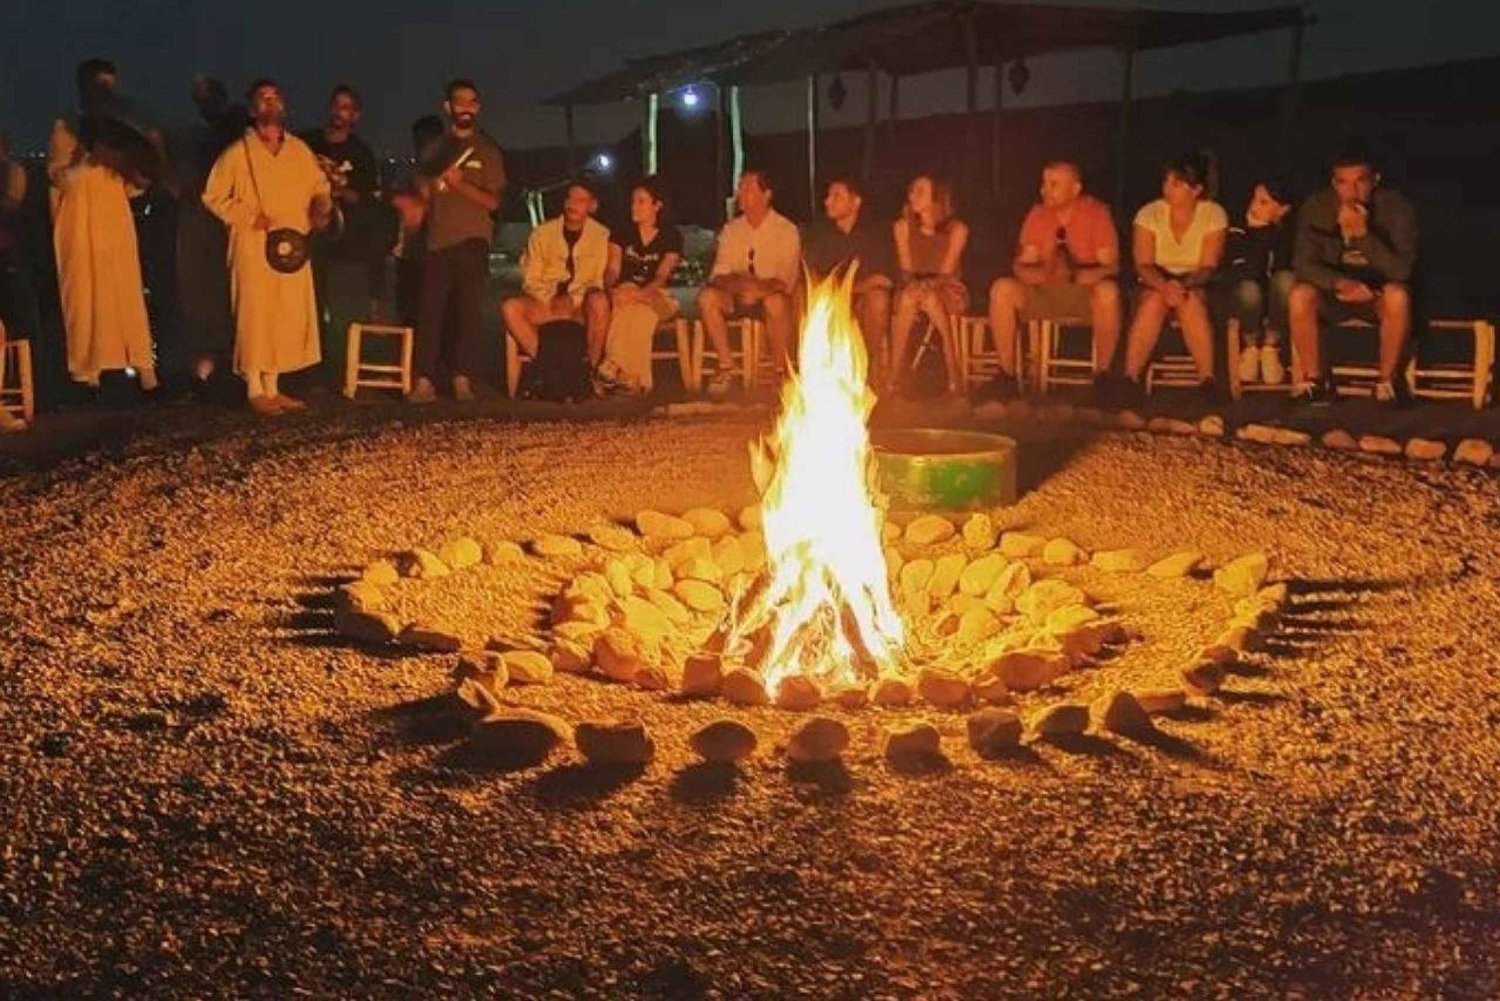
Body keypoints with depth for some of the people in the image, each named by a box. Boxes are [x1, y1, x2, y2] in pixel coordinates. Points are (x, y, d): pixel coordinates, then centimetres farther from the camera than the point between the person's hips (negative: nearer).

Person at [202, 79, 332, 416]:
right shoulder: (238, 153, -4)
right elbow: (213, 196, -2)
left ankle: (272, 388, 16)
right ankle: (255, 391, 3)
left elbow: (319, 187, 18)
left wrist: (322, 208, -3)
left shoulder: (300, 150, 9)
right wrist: (249, 216, -12)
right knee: (255, 316, -3)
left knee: (287, 317, 7)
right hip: (253, 247, -5)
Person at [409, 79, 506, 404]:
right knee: (430, 310, -5)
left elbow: (493, 201, -1)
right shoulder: (434, 150, 16)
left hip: (472, 242, -2)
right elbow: (422, 198, 20)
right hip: (437, 241, 2)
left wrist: (460, 184, -13)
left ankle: (463, 379, -3)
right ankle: (424, 380, -8)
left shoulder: (487, 150, 9)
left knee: (469, 310, -5)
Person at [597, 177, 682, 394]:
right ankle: (633, 378, -45)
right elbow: (612, 270, 2)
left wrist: (638, 294, -30)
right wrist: (612, 289, -23)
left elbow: (662, 276, -11)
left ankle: (613, 367, -42)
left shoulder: (671, 237, 1)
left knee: (641, 308, -37)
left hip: (656, 296, -2)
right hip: (625, 292, 2)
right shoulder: (621, 233, 10)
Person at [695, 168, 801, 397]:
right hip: (737, 297, 4)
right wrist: (737, 284, -24)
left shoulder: (787, 230, -5)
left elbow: (787, 281, -13)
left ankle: (781, 372, -23)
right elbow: (718, 275, 0)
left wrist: (761, 288, -33)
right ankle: (725, 368, -18)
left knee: (776, 302, -39)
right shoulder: (731, 229, 7)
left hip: (771, 296, -4)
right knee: (706, 297, -26)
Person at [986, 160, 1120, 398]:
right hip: (1044, 291, 3)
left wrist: (1074, 275, -33)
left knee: (1108, 291, -37)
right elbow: (1021, 266, -2)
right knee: (1002, 288, -23)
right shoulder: (1037, 214, 2)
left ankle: (1103, 375, -23)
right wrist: (1043, 274, -27)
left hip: (1086, 292, -3)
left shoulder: (1097, 212, -8)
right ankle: (1006, 374, -18)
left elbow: (1110, 267, -14)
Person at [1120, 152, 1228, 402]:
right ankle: (1129, 379, -35)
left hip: (1196, 285, -1)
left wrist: (1184, 285, -32)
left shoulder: (1213, 214, -6)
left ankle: (1207, 381, -35)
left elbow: (1208, 267, -11)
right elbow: (1143, 264, -10)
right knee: (1154, 300, -34)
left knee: (1191, 300, -35)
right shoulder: (1149, 213, -4)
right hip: (1157, 282, 1)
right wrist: (1164, 285, -31)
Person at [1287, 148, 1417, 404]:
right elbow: (1303, 263, -14)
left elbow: (1401, 270, -24)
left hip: (1378, 293, -1)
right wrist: (1341, 283, -33)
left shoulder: (1396, 207, -16)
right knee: (1300, 295, -30)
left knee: (1399, 296, -34)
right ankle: (1315, 380, -13)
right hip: (1334, 289, 1)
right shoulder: (1316, 206, -12)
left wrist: (1363, 234, -37)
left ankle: (1387, 381, -17)